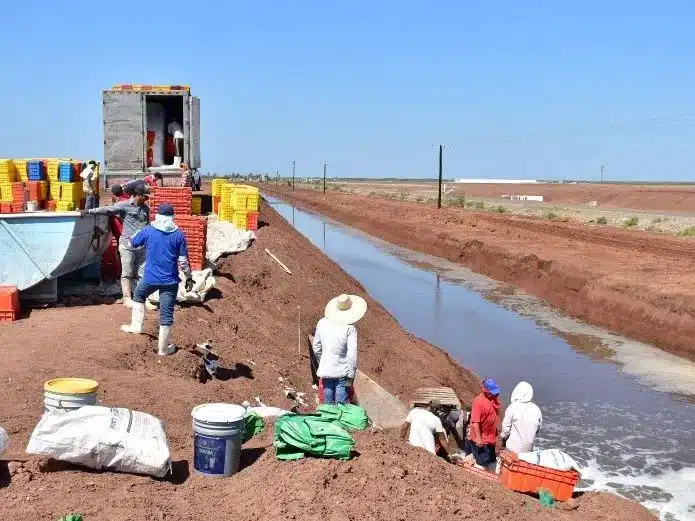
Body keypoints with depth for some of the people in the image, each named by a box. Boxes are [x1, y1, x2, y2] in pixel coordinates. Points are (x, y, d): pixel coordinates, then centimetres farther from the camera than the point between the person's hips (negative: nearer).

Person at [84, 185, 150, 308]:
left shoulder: (145, 208, 12)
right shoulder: (124, 205, -5)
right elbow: (107, 209, -8)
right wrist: (89, 211, -12)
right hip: (127, 245, -5)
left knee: (143, 273, 3)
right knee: (127, 273, 1)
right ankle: (127, 298, 7)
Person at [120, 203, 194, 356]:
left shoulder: (148, 231, -4)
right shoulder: (178, 234, -5)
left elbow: (133, 242, 15)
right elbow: (183, 260, -4)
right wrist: (189, 277, 8)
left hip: (150, 278, 1)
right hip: (170, 280, -1)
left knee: (139, 296, 32)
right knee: (167, 314, 4)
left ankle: (136, 325, 34)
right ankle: (163, 349, 10)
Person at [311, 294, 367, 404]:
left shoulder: (322, 323, 0)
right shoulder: (349, 328, -13)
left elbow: (316, 347, 9)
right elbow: (352, 353, -15)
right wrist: (351, 375, -9)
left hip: (325, 370, 4)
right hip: (342, 371, -4)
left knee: (328, 402, 13)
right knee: (341, 403, 2)